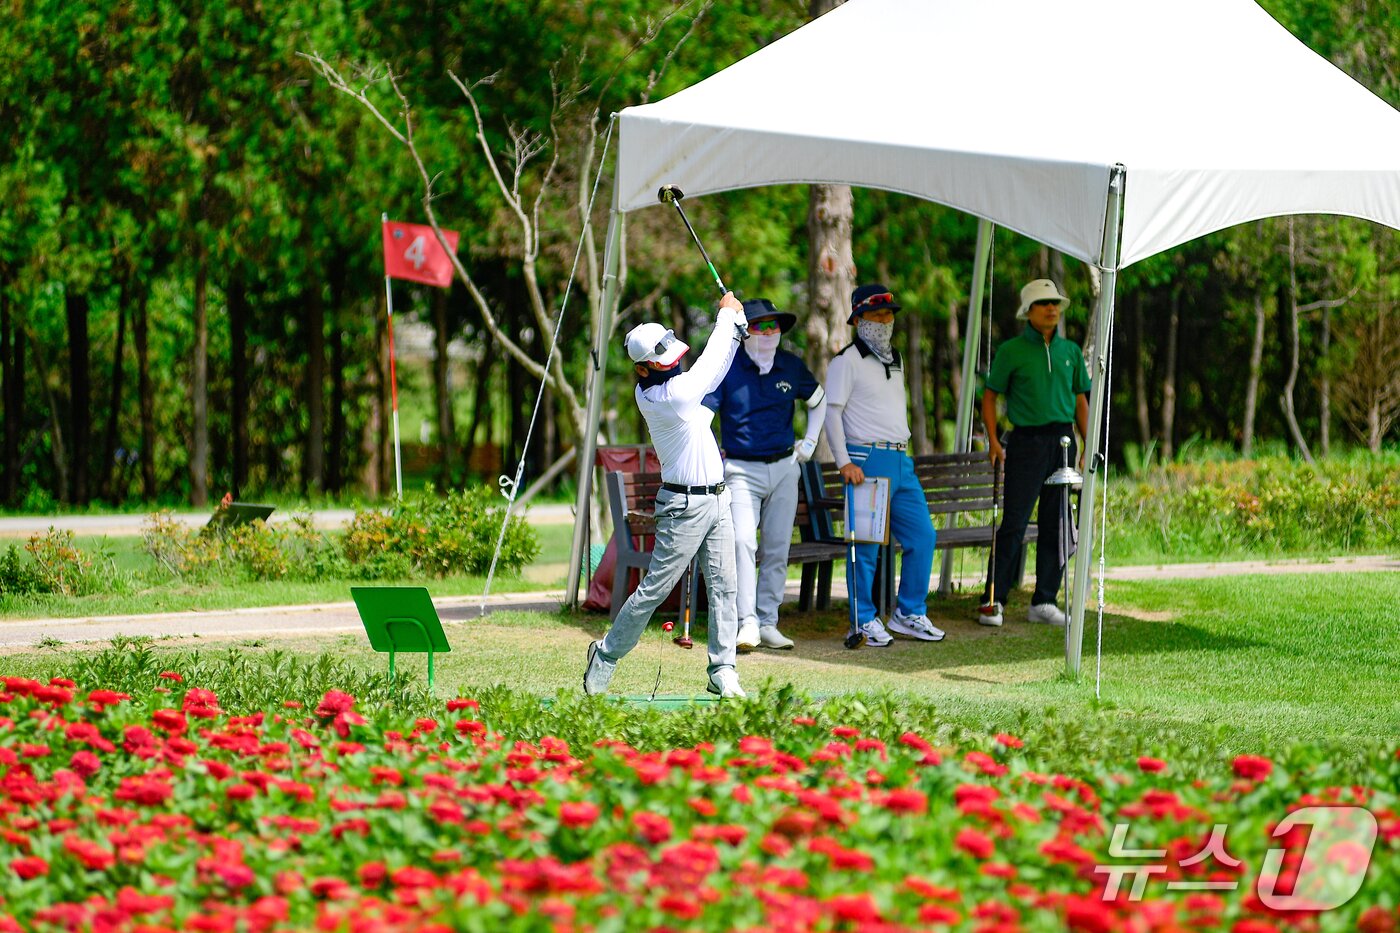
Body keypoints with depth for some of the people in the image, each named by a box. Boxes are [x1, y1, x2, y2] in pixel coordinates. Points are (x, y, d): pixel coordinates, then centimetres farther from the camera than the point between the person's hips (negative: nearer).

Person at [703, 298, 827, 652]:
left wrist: (810, 442, 16)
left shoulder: (791, 367, 4)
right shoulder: (727, 368, -8)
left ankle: (768, 623, 11)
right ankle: (748, 623, -21)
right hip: (742, 470, -4)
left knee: (777, 549, 4)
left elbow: (818, 400, 22)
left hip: (784, 469, 4)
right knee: (743, 541, -18)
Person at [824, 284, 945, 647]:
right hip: (866, 461, -8)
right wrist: (844, 462, -17)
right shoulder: (847, 361, -4)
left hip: (900, 462, 8)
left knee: (923, 535, 5)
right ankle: (865, 621, 2)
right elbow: (831, 413, -10)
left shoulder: (895, 360, 20)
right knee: (866, 545, -5)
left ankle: (909, 613, 15)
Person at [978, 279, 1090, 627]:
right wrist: (993, 440, -9)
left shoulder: (1070, 351, 12)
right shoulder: (1011, 351, -1)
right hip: (1026, 442, -5)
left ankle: (1044, 602, 12)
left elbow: (1080, 400, 18)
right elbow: (989, 396, 2)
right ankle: (993, 601, -4)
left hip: (1062, 441, 5)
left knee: (1057, 526, 5)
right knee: (1014, 524, -8)